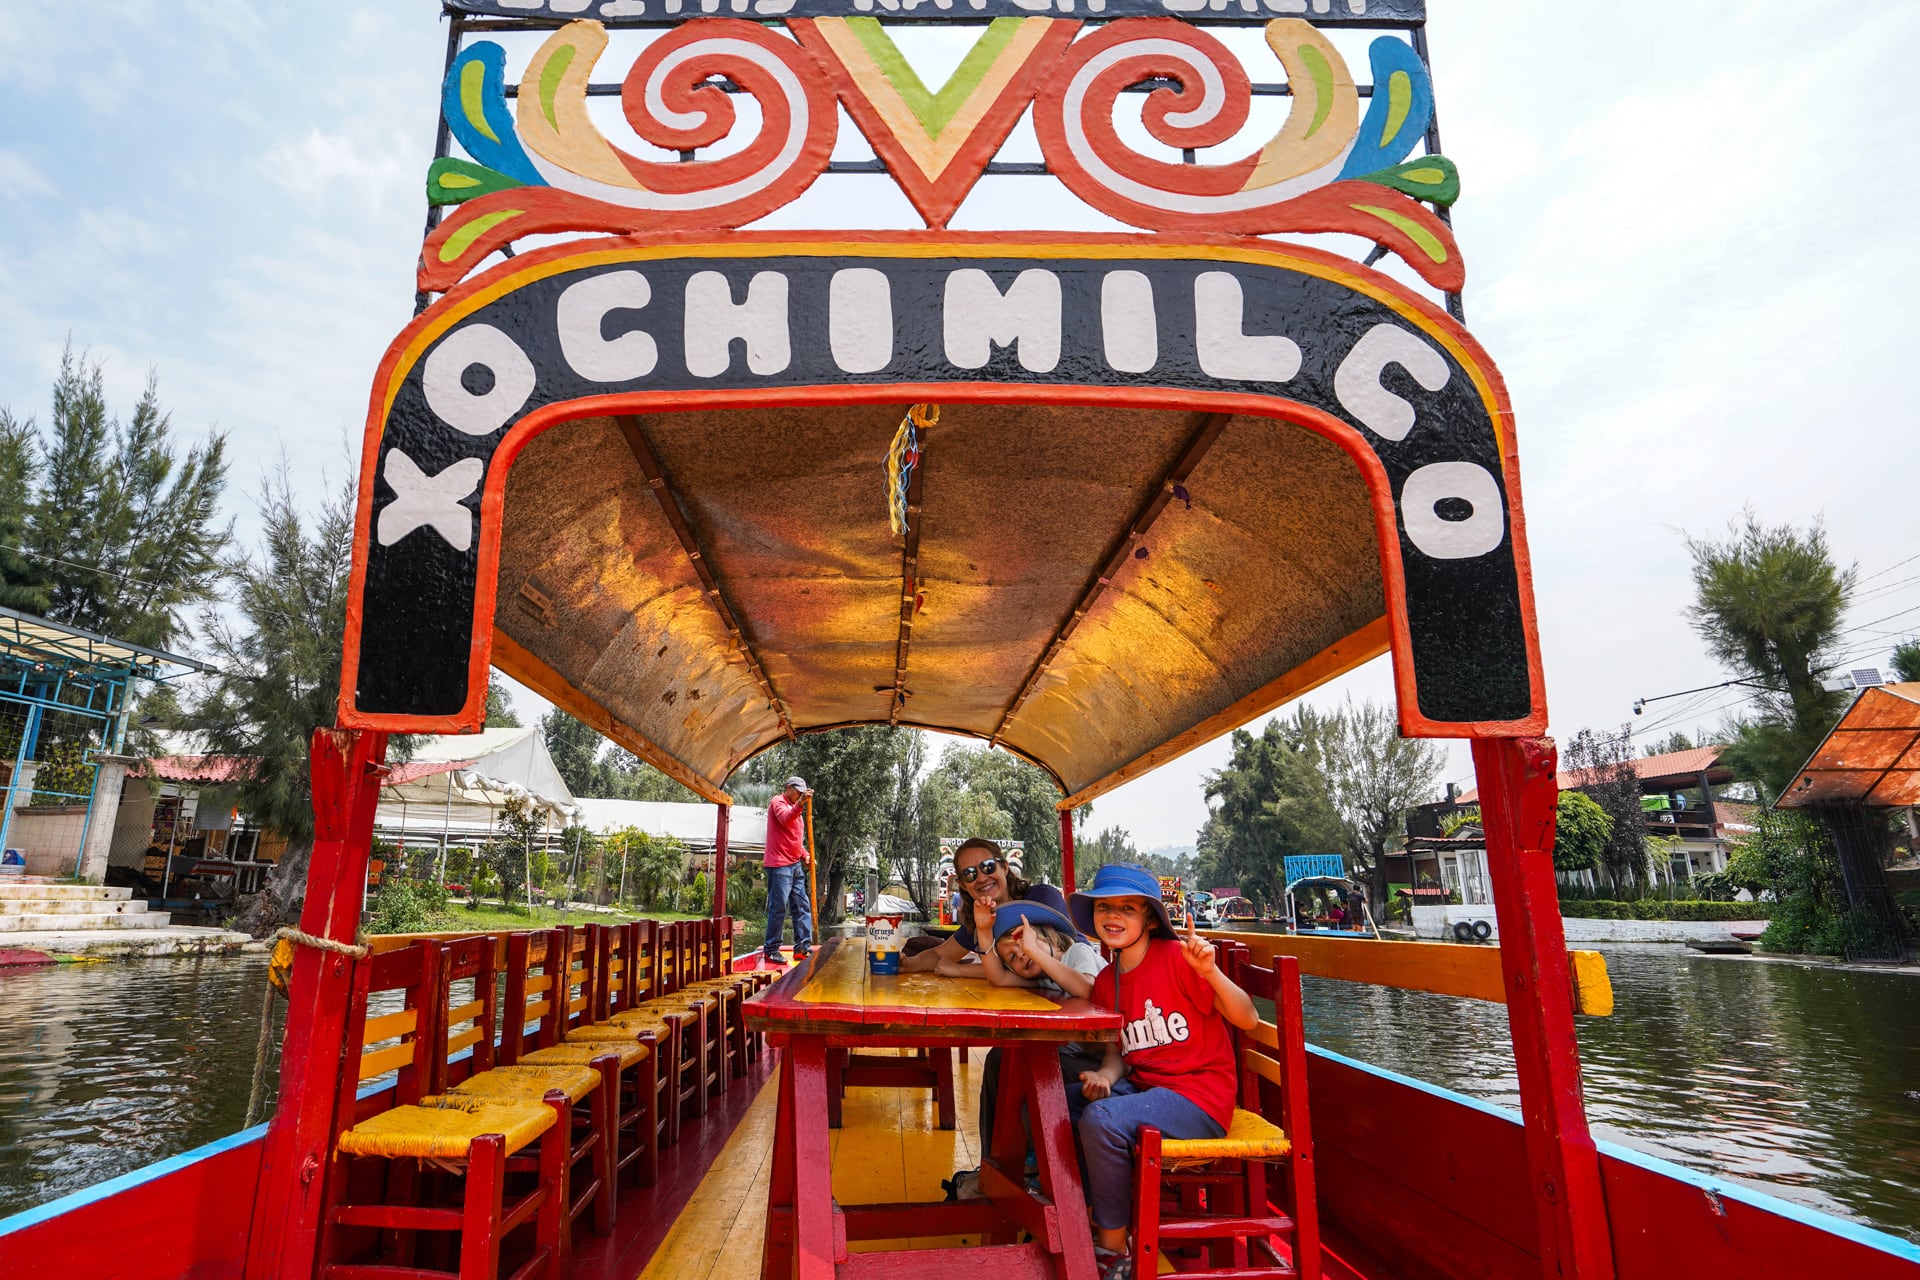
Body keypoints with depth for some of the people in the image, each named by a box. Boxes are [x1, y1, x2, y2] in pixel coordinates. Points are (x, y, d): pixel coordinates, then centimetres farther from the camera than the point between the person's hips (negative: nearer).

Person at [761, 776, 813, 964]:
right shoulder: (778, 802, -3)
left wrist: (805, 855, 12)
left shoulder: (795, 808, 23)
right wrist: (800, 803, -37)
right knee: (778, 908, -7)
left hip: (795, 865, 9)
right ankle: (771, 949, 0)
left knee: (802, 906, 6)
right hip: (779, 865, -9)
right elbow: (785, 819, -25)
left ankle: (803, 948, 9)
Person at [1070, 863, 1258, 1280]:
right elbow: (1118, 1052, 13)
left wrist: (1209, 971, -34)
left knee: (1101, 1119, -27)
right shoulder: (1107, 981, 8)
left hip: (1198, 1098, -7)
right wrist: (1105, 1076, -10)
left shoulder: (1177, 957, -14)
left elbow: (1247, 1020, -17)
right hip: (1142, 1087, 8)